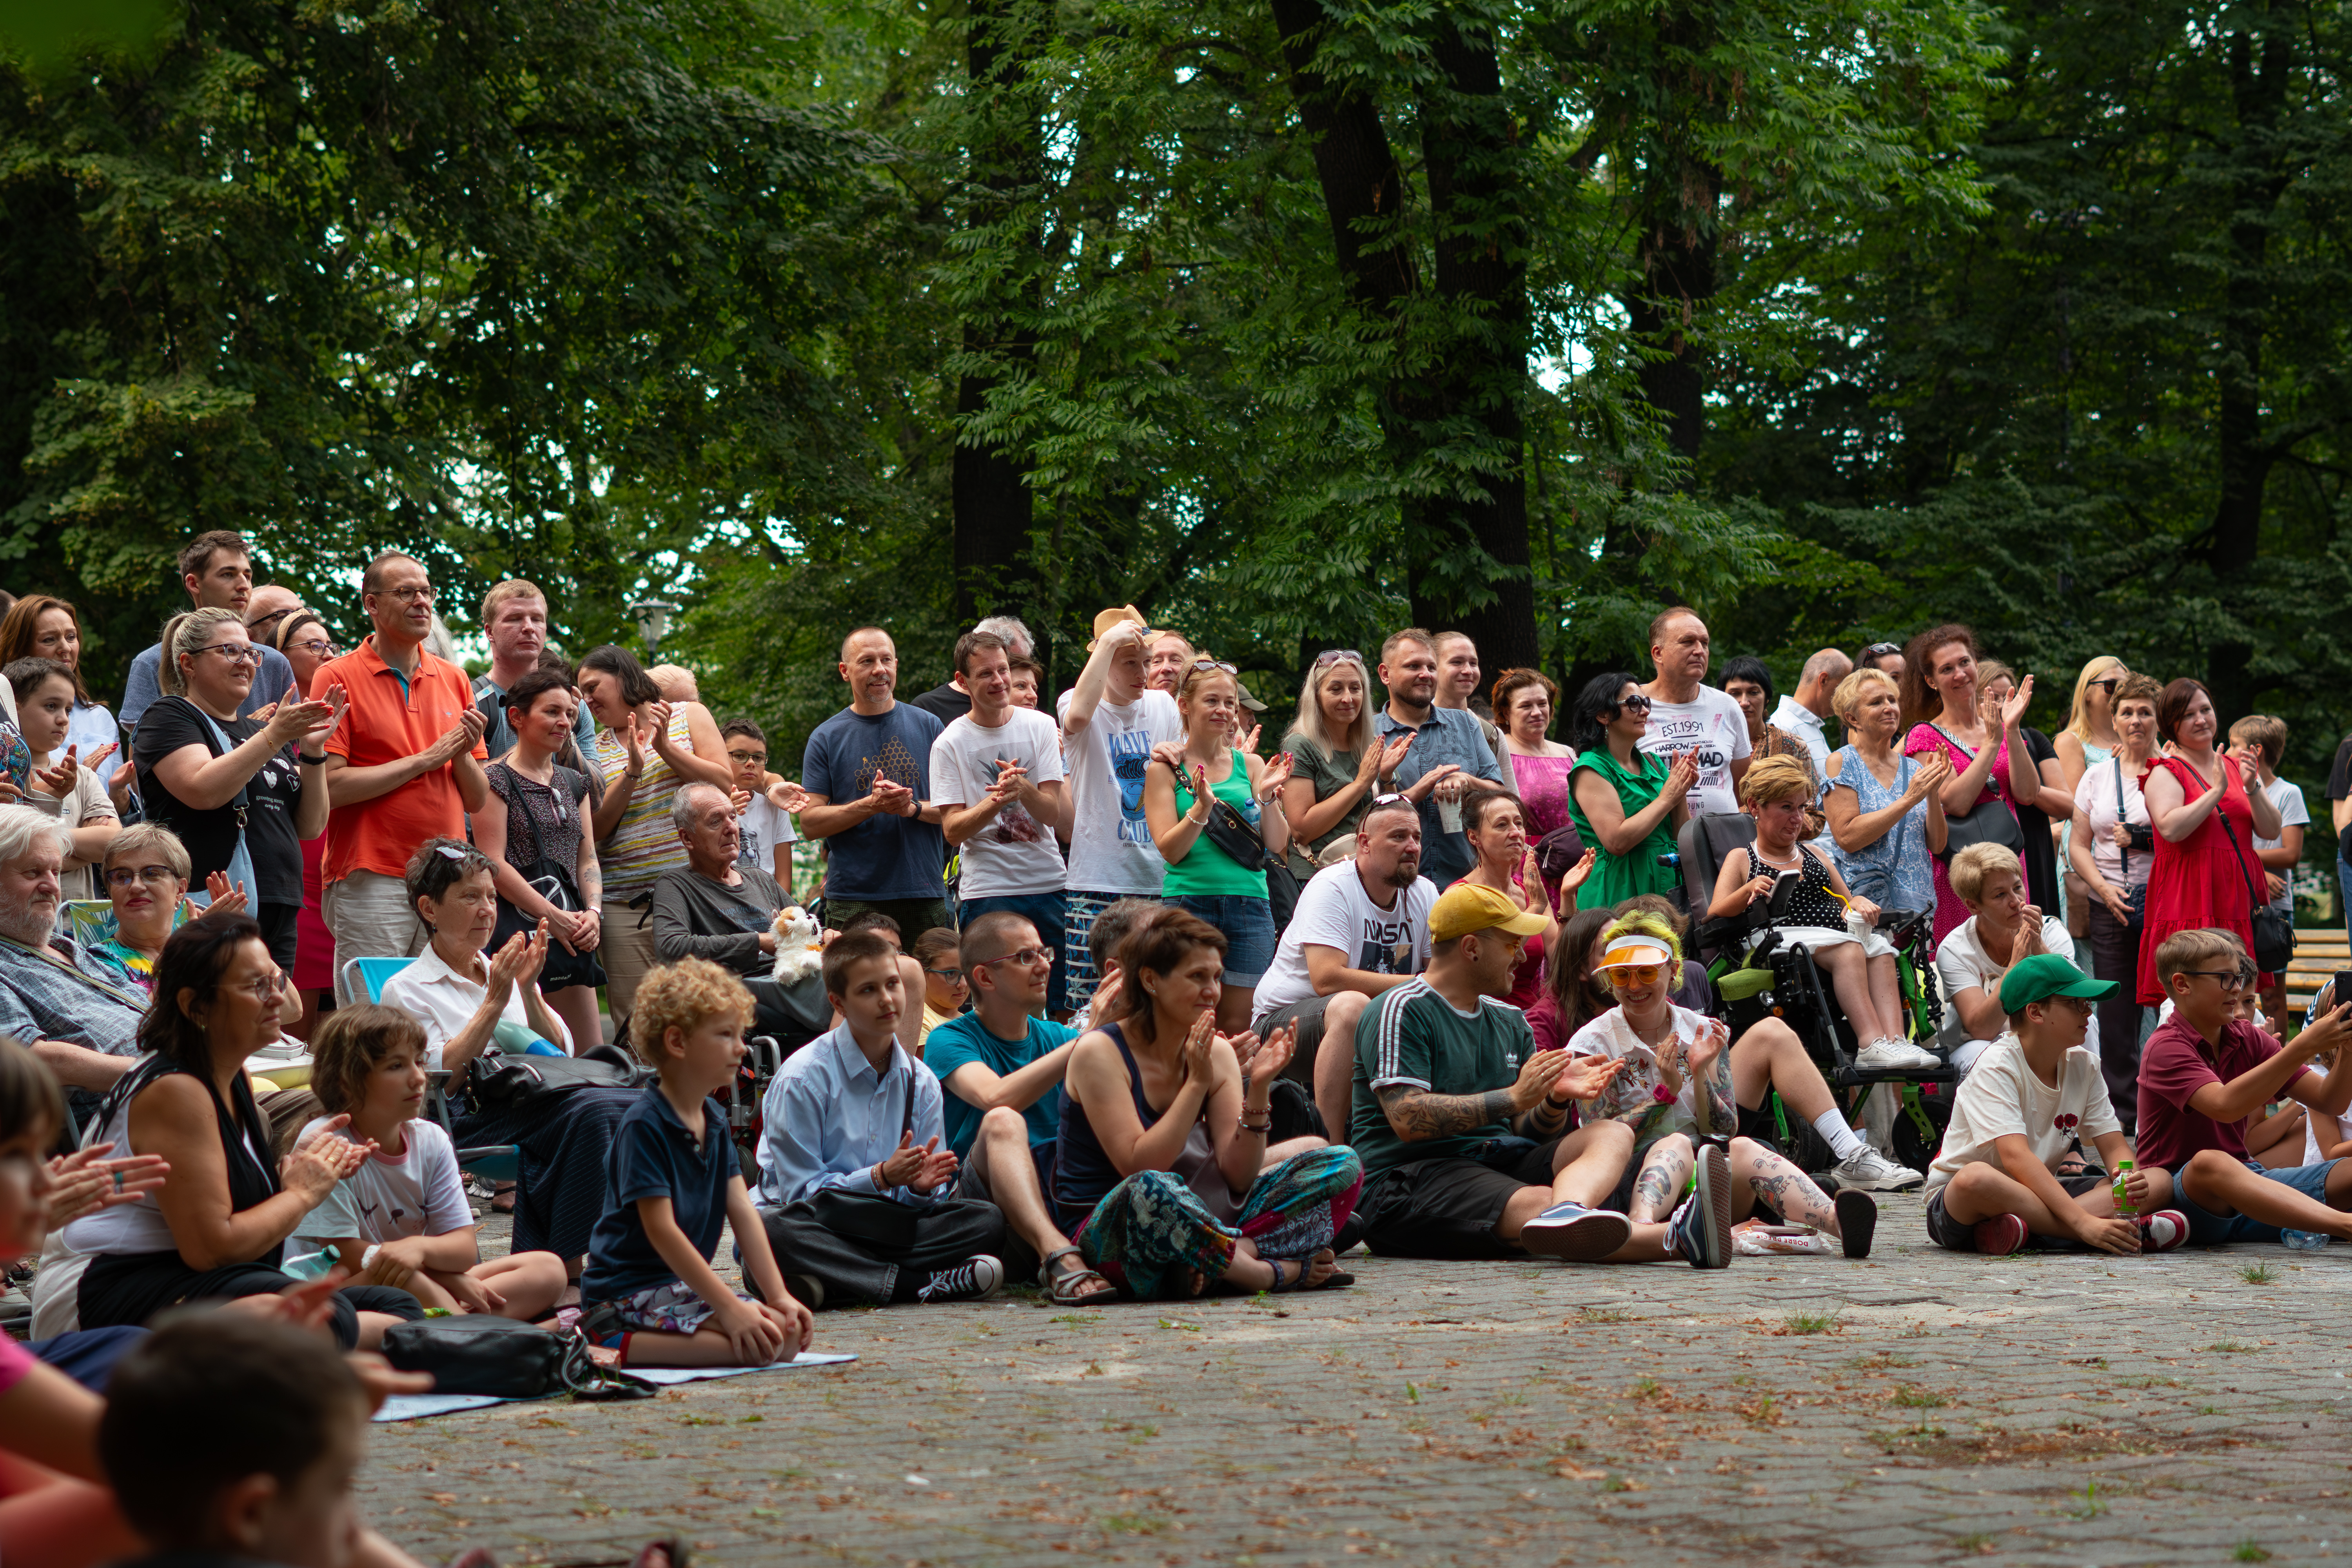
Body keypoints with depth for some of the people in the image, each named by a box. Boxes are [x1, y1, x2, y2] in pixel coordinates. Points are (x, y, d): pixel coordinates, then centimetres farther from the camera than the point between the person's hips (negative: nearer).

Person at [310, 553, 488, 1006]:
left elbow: (477, 800, 15)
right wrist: (425, 759, -8)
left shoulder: (453, 680, 14)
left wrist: (463, 755, -6)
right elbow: (330, 786, -12)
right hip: (371, 882, -5)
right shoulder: (338, 678, -1)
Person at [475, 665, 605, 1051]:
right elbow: (493, 864, -10)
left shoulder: (573, 784, 20)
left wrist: (593, 912, 0)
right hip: (517, 928, -7)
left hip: (571, 933, 7)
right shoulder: (497, 780, -3)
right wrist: (555, 917, -13)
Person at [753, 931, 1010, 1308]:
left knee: (989, 1222, -19)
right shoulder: (803, 1078, -7)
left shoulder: (921, 1082, 8)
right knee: (771, 1230, -40)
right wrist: (881, 1177, -21)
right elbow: (801, 1191, -10)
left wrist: (921, 1187, -16)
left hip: (885, 1226, 4)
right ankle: (918, 1284, -34)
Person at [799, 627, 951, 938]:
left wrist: (914, 808, -12)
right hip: (853, 899, -2)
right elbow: (810, 822, -1)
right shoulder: (827, 738, 5)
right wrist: (871, 805, -14)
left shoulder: (928, 726, 10)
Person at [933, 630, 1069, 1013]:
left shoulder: (1040, 727, 5)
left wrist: (1023, 788, -23)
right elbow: (953, 831, -5)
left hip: (1049, 884, 2)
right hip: (987, 891, -2)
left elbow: (1054, 813, -2)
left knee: (1065, 1010, 2)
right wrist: (998, 799, -22)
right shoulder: (949, 744, -1)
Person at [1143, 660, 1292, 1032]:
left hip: (1250, 904, 3)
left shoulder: (1250, 765, 13)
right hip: (1189, 900, -3)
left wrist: (1266, 797, -8)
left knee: (1238, 1028, 1)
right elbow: (1170, 849, -5)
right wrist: (1202, 806, -19)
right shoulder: (1164, 770, 4)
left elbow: (1277, 845, 9)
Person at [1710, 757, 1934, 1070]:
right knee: (1848, 949, -35)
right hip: (1780, 936, -5)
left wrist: (1859, 904, 5)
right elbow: (1714, 915, 0)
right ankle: (1872, 1043, -49)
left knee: (1880, 949, -28)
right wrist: (1748, 892, -21)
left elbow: (1847, 901, 30)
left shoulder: (1813, 856, 31)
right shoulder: (1741, 861, 14)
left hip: (1833, 933, 5)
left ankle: (1895, 1041, -46)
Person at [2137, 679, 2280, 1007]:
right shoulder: (2166, 772, 0)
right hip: (2189, 902, -5)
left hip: (2238, 901, 6)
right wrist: (2217, 791, -15)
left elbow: (2272, 831, 11)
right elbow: (2171, 828, -18)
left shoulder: (2234, 767, 17)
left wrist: (2252, 789, -5)